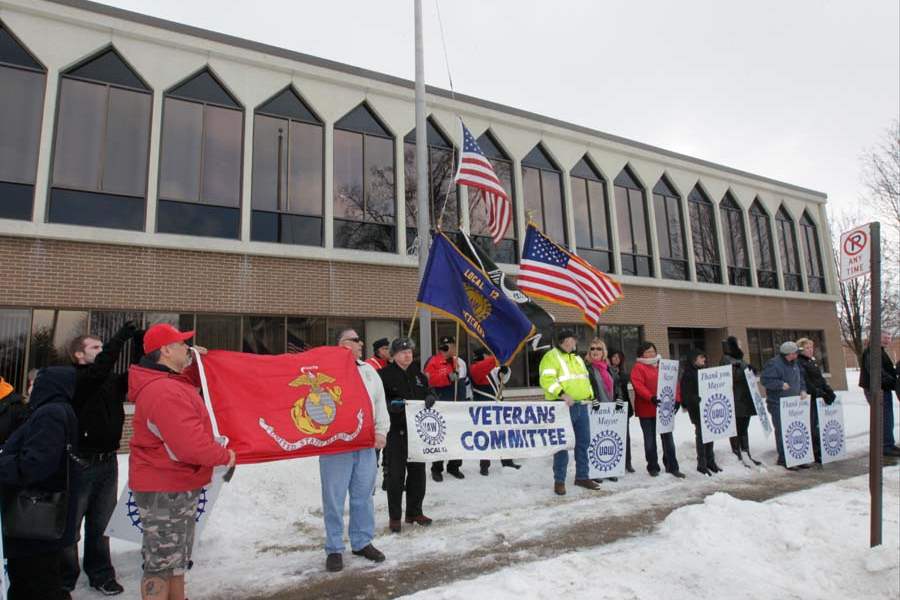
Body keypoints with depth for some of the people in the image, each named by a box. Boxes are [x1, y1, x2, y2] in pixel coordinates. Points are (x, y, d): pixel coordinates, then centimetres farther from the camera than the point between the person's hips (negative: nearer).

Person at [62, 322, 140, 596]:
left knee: (100, 523, 15)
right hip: (80, 464, -6)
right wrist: (121, 337, -32)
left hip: (108, 462, 6)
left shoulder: (112, 381, 8)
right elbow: (100, 368, -30)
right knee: (70, 524, 7)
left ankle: (100, 575, 26)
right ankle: (64, 579, 22)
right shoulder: (74, 380, -11)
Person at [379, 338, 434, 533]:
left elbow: (427, 392, 19)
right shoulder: (384, 374, -4)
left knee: (418, 471, 12)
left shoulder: (418, 374, 15)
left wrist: (430, 398, -4)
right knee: (396, 474, 0)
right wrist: (392, 404, -29)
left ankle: (414, 512, 27)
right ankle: (395, 517, 14)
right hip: (395, 432, -6)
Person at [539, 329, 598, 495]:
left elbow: (586, 379, 27)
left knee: (583, 442, 13)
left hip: (581, 406, 8)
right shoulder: (552, 357, -7)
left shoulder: (577, 358, 21)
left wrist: (590, 395, 12)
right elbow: (546, 380, -19)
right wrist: (562, 394, -28)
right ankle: (559, 481, 7)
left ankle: (582, 477, 26)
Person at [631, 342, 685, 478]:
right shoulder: (638, 367, -5)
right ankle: (653, 467, 16)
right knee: (650, 440, 5)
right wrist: (651, 397, -30)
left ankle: (672, 467, 19)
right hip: (647, 410, -5)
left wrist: (676, 399, -2)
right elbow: (638, 385, -18)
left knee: (668, 438, 10)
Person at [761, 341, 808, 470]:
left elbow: (800, 379, 23)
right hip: (778, 404, -8)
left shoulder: (795, 364, 13)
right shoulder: (774, 364, -15)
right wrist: (781, 384, -25)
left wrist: (802, 390, 7)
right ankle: (783, 458, 4)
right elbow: (765, 380, -19)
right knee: (782, 431, -4)